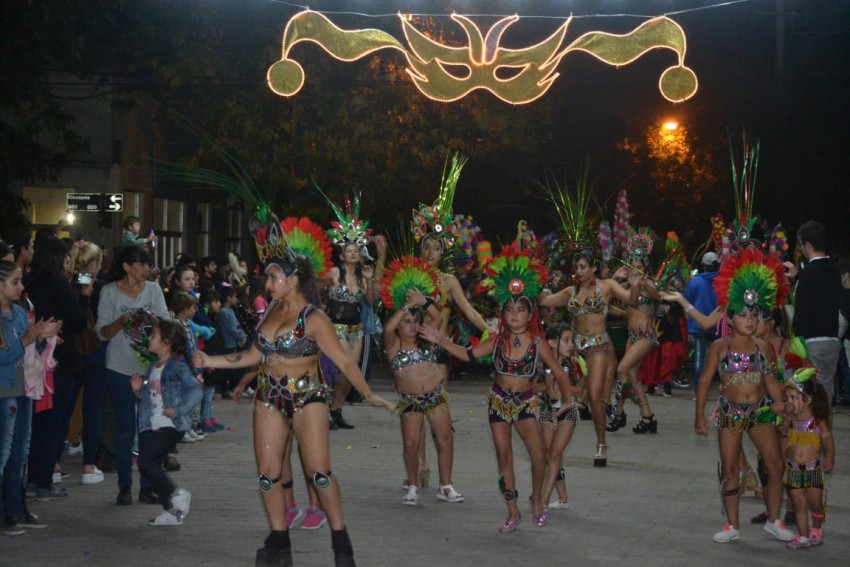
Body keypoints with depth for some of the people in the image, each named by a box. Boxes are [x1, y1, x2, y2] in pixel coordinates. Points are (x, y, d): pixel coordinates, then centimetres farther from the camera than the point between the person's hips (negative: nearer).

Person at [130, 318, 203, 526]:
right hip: (151, 426, 9)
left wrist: (178, 410, -23)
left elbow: (196, 390, -17)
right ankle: (172, 511, 13)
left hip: (171, 425, -9)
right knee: (149, 466, 4)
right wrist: (139, 389, 6)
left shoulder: (178, 365, -9)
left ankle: (176, 495, -1)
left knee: (147, 462, -18)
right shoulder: (153, 367, 17)